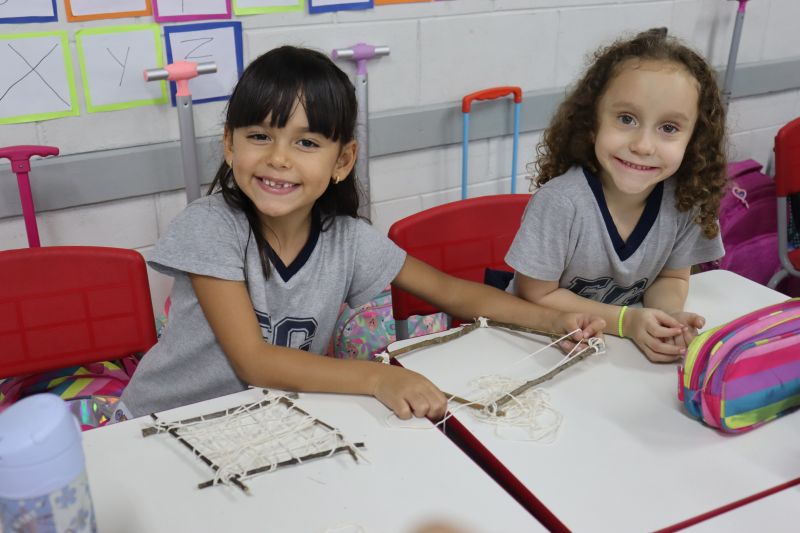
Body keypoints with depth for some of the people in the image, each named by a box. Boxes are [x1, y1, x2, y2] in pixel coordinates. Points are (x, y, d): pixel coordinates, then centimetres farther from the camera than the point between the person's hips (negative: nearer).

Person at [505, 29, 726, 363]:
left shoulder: (685, 200, -13)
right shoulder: (560, 202, -26)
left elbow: (671, 277, 3)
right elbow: (537, 296, -15)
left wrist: (668, 317, -17)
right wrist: (626, 321, -21)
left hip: (628, 344, 4)